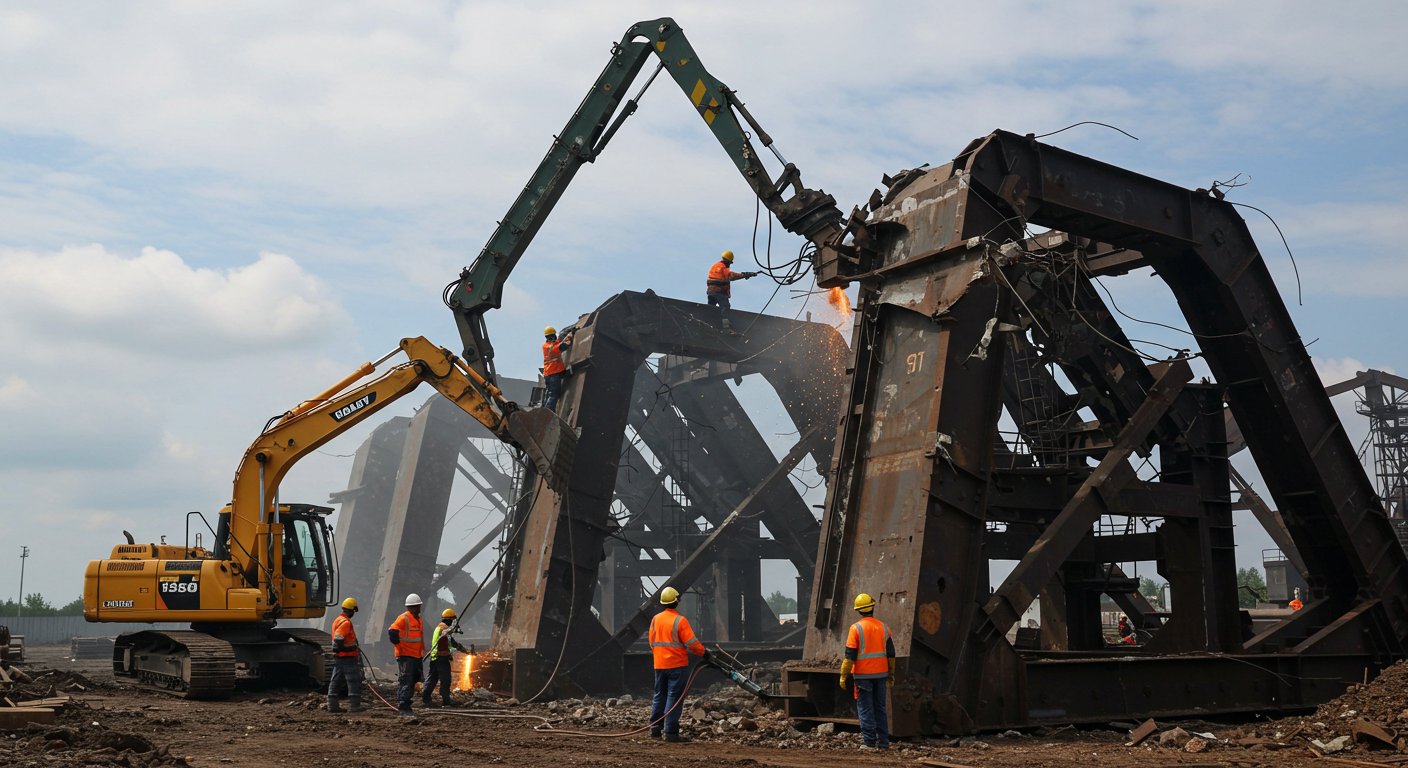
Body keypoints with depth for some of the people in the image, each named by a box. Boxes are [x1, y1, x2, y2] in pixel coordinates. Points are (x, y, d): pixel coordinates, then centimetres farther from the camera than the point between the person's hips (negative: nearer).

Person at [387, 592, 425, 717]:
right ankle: (404, 709, -12)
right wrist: (399, 645, -18)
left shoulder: (418, 618, 16)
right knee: (405, 682, -11)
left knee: (413, 681, 15)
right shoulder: (403, 618, -13)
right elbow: (392, 631, -24)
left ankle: (406, 705, 26)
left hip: (416, 656, 9)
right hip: (405, 656, -9)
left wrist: (422, 649, 24)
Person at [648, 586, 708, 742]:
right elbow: (691, 643, -15)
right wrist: (704, 652, -1)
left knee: (659, 696, 16)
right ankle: (670, 731, -6)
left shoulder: (656, 619, 6)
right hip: (677, 665, -6)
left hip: (659, 665, 6)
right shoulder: (680, 621, -13)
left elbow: (652, 642, 13)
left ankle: (655, 729, 18)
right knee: (674, 698, -4)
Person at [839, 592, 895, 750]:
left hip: (863, 675, -4)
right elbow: (891, 653, 9)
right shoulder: (883, 627, 5)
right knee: (880, 708, 12)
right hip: (881, 673, 4)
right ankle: (883, 741, 13)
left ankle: (870, 742, -3)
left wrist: (844, 675, -6)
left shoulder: (856, 628, -9)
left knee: (865, 708, 0)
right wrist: (891, 674, 17)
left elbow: (850, 655, -11)